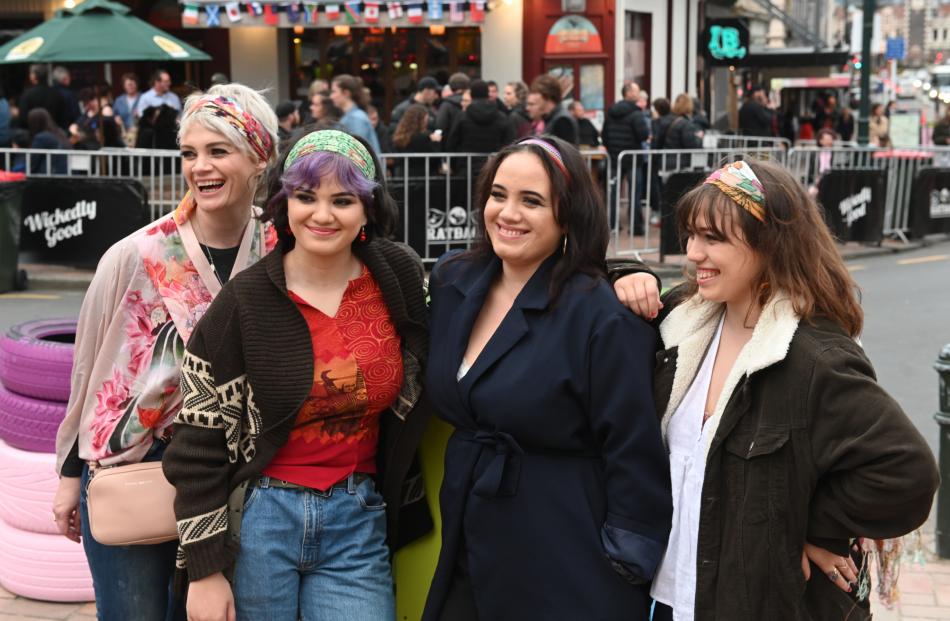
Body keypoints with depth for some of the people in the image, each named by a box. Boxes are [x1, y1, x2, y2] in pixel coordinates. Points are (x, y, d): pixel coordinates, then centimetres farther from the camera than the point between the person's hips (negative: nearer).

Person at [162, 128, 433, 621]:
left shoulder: (400, 276, -3)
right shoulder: (244, 301, -9)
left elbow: (424, 388, 13)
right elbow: (199, 438, -6)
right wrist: (204, 568, -7)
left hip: (359, 526, 2)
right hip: (260, 522, -2)